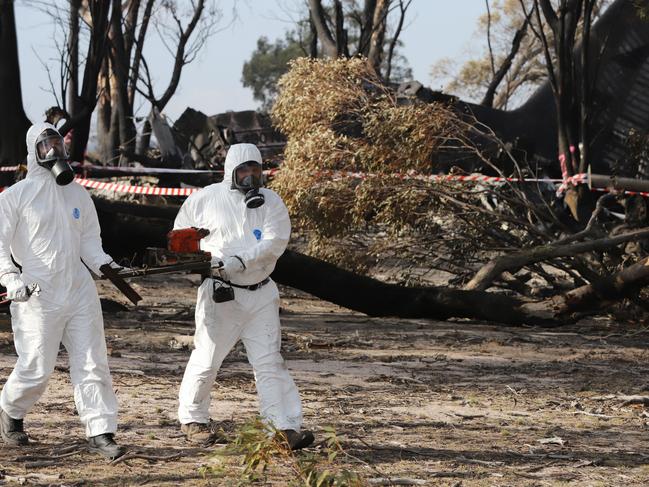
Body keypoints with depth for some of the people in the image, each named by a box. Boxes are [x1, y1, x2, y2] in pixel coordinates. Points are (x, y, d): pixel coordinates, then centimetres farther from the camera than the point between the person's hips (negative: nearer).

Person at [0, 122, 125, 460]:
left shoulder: (78, 194, 13)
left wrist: (108, 267, 0)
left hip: (80, 291, 5)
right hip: (37, 294, -5)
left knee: (92, 364, -1)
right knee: (36, 368, -2)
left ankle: (100, 433, 2)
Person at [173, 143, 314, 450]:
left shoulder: (271, 202, 1)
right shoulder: (206, 199, 0)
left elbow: (274, 242, -13)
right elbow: (182, 232, 16)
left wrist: (240, 261, -24)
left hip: (260, 295, 1)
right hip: (220, 295, -1)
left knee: (269, 362, -2)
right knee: (207, 359, 2)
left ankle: (287, 428, -7)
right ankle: (192, 419, 22)